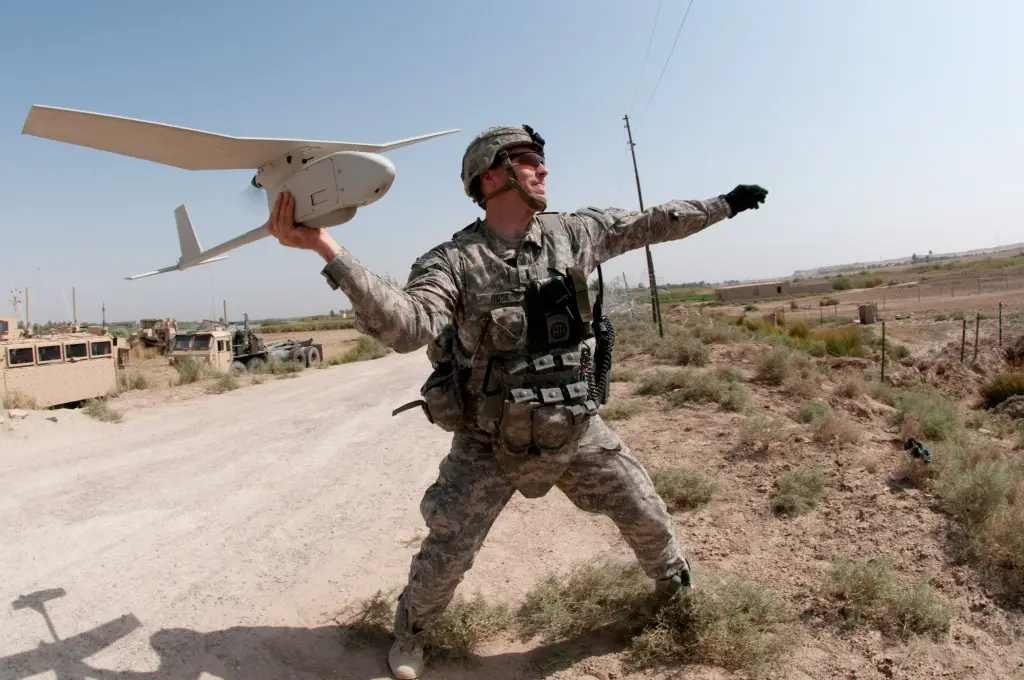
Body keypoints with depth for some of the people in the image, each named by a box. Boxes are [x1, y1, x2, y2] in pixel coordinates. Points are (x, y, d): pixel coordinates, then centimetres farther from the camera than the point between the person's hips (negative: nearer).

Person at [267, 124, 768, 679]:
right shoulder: (452, 262, -17)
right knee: (445, 556, 4)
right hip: (490, 446, -3)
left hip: (578, 432, 4)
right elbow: (405, 326, -35)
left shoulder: (572, 233, -3)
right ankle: (411, 627, 37)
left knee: (648, 519, 15)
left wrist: (724, 204, 18)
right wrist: (325, 248, -45)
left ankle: (677, 587, 49)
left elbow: (650, 224, 10)